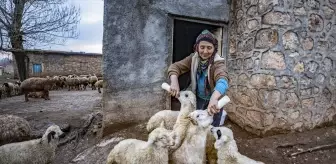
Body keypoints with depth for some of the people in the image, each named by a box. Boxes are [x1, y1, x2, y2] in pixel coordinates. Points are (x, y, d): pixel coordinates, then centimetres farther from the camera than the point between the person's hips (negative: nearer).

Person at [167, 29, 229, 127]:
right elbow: (175, 66, -13)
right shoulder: (193, 58, -10)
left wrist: (214, 98, -62)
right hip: (198, 98, 4)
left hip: (213, 100, -4)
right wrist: (174, 82, -34)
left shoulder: (218, 63, -24)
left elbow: (222, 81, -42)